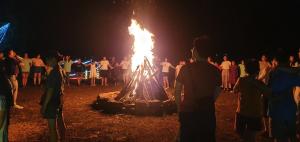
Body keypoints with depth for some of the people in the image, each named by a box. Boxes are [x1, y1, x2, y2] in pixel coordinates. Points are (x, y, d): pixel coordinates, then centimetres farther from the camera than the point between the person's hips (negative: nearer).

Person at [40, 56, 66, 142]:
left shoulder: (52, 75, -19)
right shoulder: (59, 73, 7)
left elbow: (50, 91, -21)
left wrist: (44, 106, -17)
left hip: (52, 103, -10)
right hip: (58, 101, 10)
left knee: (52, 127, -3)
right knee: (60, 123, 22)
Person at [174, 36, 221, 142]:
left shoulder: (186, 68, -9)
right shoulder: (215, 70, -3)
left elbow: (177, 91, -4)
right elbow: (216, 92, 4)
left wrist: (180, 107, 8)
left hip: (188, 111, -2)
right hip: (207, 112, 2)